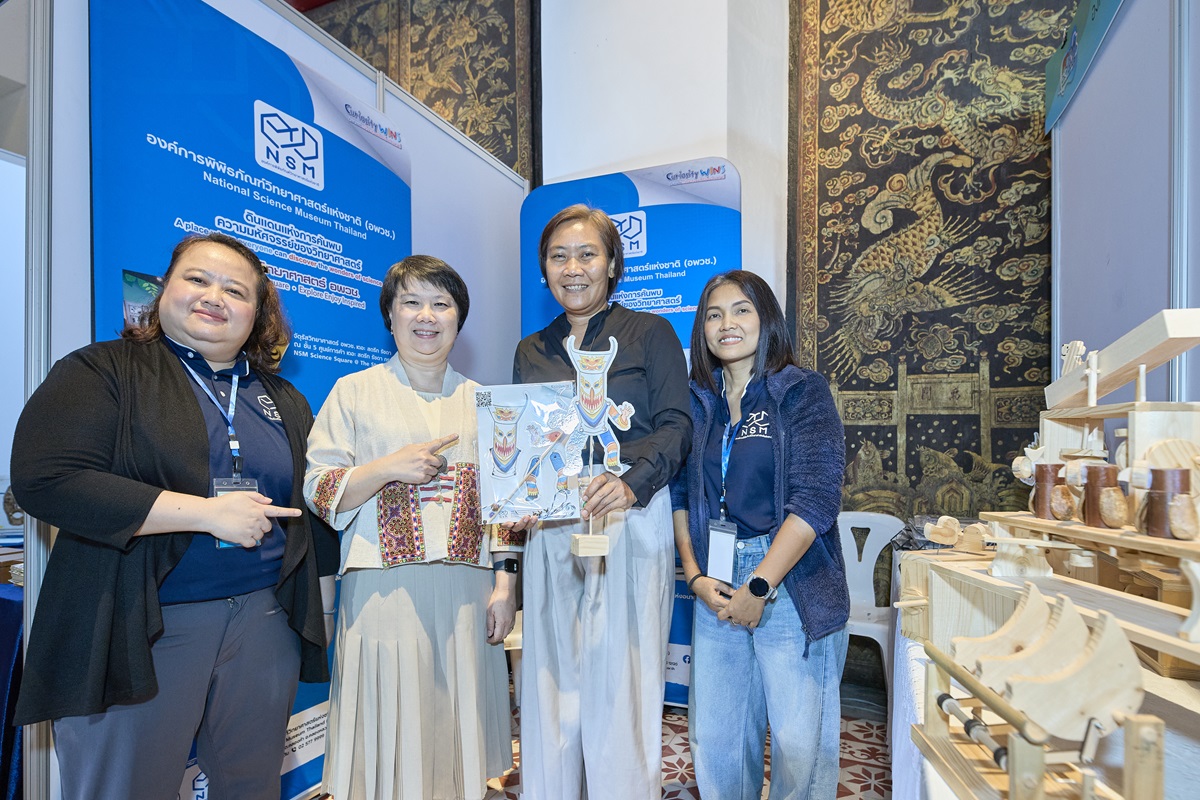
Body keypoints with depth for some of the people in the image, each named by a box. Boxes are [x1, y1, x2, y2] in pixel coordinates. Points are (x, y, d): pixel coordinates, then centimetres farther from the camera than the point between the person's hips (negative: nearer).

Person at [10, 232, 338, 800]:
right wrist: (206, 512, -20)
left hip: (263, 622, 4)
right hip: (135, 630, -3)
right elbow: (44, 479, -16)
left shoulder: (284, 401, 10)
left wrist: (322, 602, 14)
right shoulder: (102, 370, -2)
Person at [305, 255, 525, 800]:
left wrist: (505, 584, 2)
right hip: (383, 591, -2)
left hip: (466, 592, 2)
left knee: (457, 720, 11)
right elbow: (317, 491, 0)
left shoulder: (481, 402, 10)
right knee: (387, 730, 5)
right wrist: (389, 467, -16)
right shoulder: (354, 392, 4)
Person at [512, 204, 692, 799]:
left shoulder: (650, 334, 4)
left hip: (632, 519, -3)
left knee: (621, 678, 1)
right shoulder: (531, 352, 16)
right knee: (551, 677, 10)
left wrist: (631, 482, -24)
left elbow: (675, 426, -6)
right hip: (551, 528, 4)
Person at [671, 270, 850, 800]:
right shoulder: (698, 402, 9)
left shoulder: (803, 392, -4)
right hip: (716, 588, 4)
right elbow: (680, 493, 8)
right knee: (714, 738, 12)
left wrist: (760, 587, -14)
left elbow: (815, 499, -12)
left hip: (792, 586, -3)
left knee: (799, 741, 5)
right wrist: (694, 574, -3)